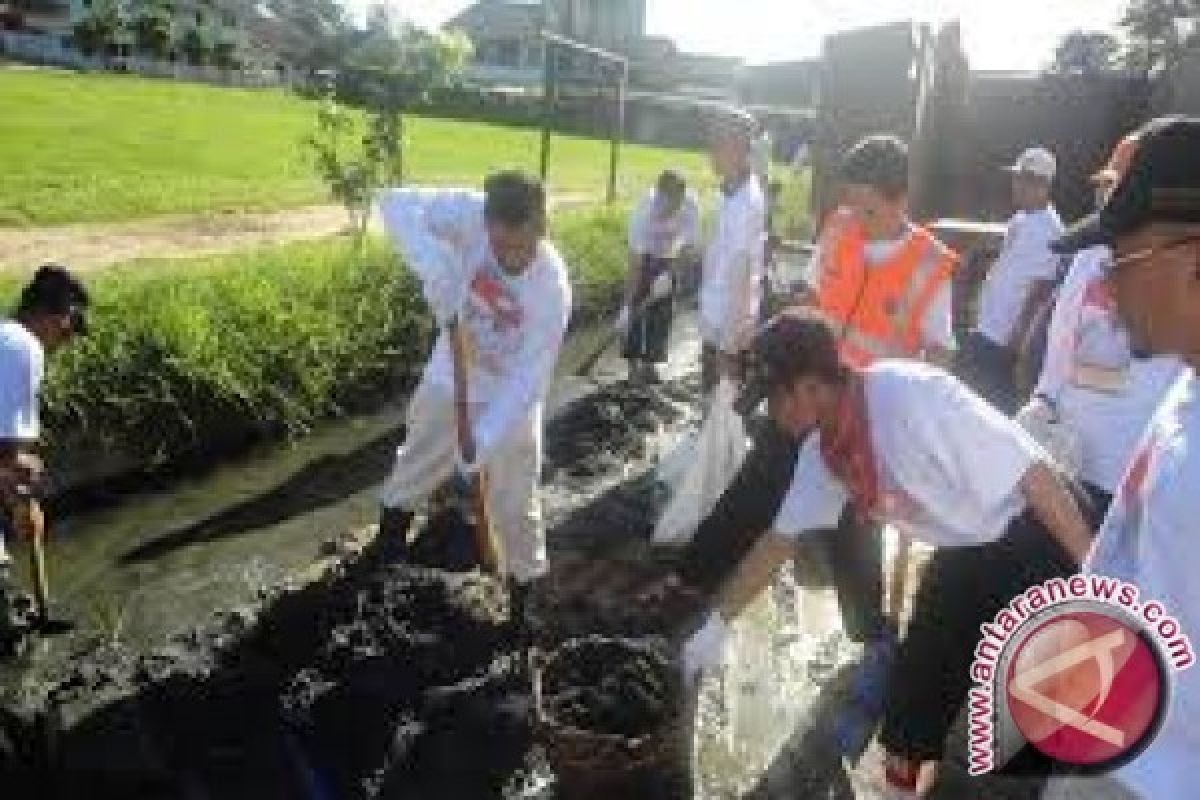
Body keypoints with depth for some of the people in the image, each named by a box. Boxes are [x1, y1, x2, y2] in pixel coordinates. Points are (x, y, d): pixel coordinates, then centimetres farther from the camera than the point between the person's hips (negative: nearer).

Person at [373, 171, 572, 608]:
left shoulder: (553, 288, -29)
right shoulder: (473, 215, -25)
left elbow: (529, 379, -26)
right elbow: (396, 204, -28)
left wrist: (482, 442, -32)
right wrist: (436, 267, -44)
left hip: (509, 402, -3)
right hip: (449, 380, 3)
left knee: (515, 503, 9)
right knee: (417, 463, 26)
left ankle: (527, 583, 31)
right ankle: (395, 511, 56)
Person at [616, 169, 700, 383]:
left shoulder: (691, 204, -29)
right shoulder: (645, 211, -35)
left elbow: (691, 245, -20)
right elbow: (635, 263, -34)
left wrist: (669, 274, -35)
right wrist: (627, 305, -35)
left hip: (670, 260, 2)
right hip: (646, 257, -2)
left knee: (663, 313, 5)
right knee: (638, 311, -8)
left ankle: (649, 363, 18)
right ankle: (634, 363, 3)